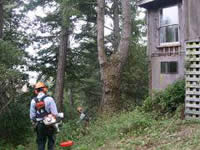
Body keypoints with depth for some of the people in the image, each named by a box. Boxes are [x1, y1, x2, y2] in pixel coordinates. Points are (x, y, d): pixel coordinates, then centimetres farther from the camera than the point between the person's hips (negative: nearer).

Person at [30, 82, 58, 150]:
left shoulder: (33, 101, 0)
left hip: (39, 125, 3)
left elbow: (32, 115, 4)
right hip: (50, 125, -3)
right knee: (51, 142, 9)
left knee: (40, 143, 12)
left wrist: (34, 124, 18)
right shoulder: (49, 99, -11)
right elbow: (55, 113, -12)